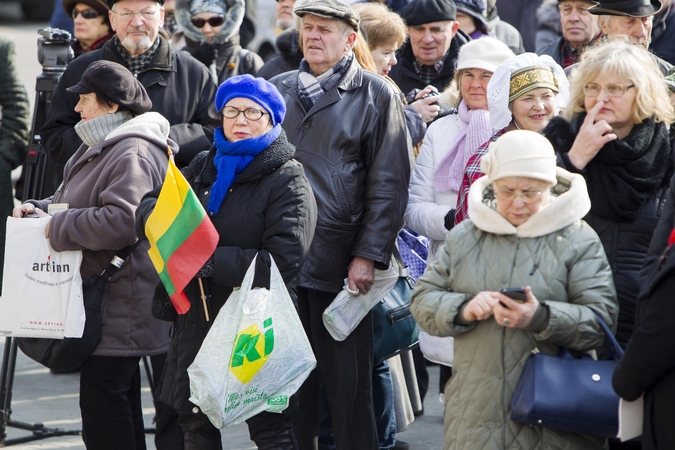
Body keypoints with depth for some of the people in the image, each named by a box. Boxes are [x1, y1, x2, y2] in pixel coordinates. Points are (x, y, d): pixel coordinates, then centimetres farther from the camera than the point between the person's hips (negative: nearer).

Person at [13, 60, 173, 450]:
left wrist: (58, 227, -20)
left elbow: (122, 221, -30)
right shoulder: (104, 147, 18)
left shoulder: (134, 154, -18)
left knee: (102, 400, -9)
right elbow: (72, 201, 27)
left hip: (119, 311, -11)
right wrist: (39, 209, 6)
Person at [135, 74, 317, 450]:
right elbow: (147, 212, 5)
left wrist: (208, 260, -21)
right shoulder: (204, 167, 13)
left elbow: (283, 261, -20)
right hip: (198, 320, 6)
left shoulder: (288, 180, -8)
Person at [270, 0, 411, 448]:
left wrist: (368, 256, -11)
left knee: (348, 386, 0)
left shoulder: (375, 95, 1)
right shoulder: (279, 90, 14)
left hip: (341, 267, -4)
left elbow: (389, 184, -4)